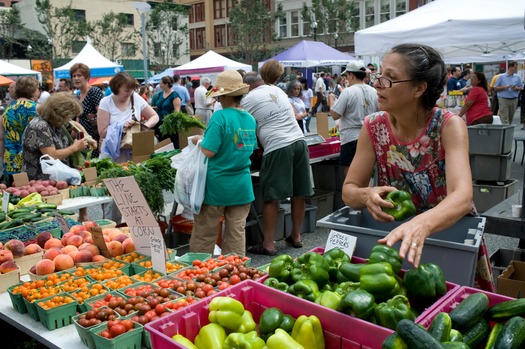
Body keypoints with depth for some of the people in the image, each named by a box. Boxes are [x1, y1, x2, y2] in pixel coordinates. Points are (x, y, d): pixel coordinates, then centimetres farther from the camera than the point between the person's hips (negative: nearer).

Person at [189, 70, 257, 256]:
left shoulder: (220, 117, -16)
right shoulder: (250, 119, 4)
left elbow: (209, 151, -19)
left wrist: (199, 141, -1)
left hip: (217, 185, -6)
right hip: (242, 186, 6)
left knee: (203, 235, 8)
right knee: (237, 233, 12)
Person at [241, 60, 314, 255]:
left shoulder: (249, 99, 3)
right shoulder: (278, 91, 21)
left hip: (277, 147, -6)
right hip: (299, 142, 6)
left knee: (271, 198, 1)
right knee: (298, 194, 13)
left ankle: (268, 244, 6)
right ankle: (296, 236, 27)